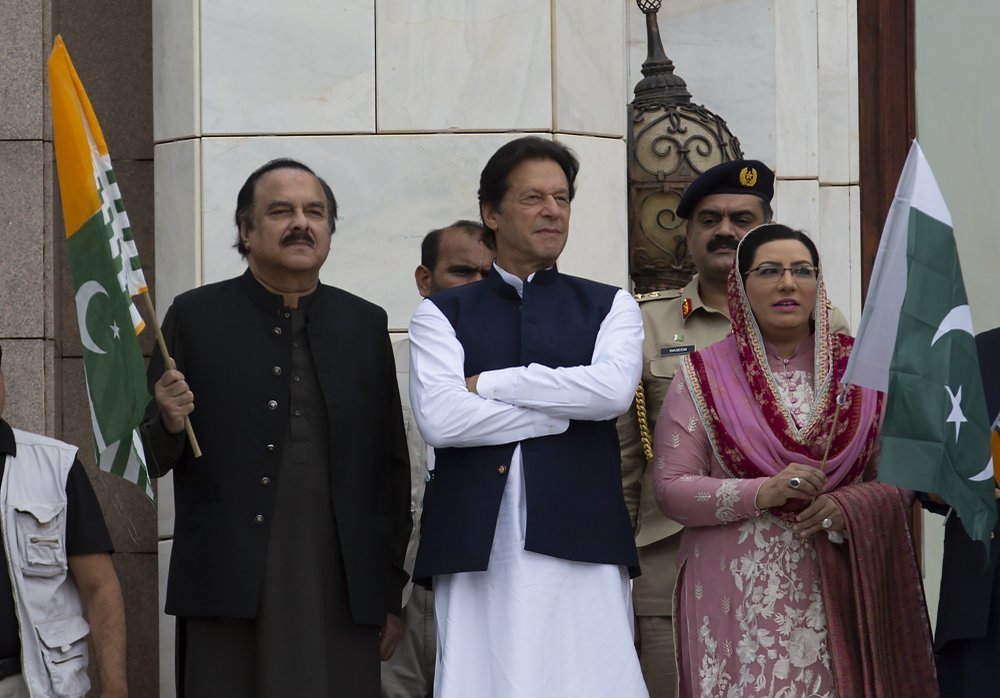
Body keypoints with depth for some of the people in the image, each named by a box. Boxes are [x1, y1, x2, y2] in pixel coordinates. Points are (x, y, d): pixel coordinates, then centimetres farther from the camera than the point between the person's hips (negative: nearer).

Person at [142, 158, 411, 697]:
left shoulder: (365, 325, 11)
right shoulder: (195, 318, 4)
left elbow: (391, 465, 13)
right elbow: (150, 461, 6)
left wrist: (390, 593, 10)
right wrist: (170, 423, -16)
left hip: (342, 593, 2)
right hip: (229, 593, -2)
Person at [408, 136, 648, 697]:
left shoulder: (610, 308, 14)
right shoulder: (442, 314, 12)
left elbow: (613, 389, -7)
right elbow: (440, 419, -5)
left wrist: (488, 383, -3)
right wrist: (569, 409, -3)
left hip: (580, 542, 0)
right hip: (476, 546, 0)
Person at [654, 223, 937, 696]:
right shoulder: (703, 376, 2)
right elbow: (670, 489, -4)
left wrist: (850, 506, -13)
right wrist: (761, 493, -18)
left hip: (840, 590, 2)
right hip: (738, 597, -2)